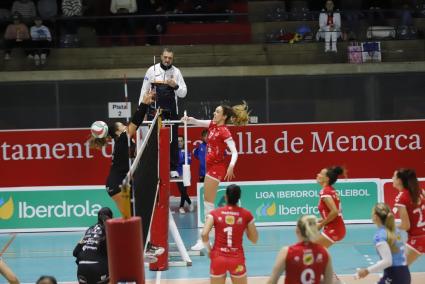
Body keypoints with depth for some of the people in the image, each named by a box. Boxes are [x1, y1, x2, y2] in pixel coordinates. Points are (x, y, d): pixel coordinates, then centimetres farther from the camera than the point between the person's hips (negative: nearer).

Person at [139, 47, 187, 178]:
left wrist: (175, 86, -13)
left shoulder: (176, 72, 6)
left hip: (171, 111, 1)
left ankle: (173, 169, 9)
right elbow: (144, 90, 7)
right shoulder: (152, 70, 3)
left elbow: (183, 93, 7)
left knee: (172, 140, 2)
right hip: (154, 111, -1)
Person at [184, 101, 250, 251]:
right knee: (208, 203, 15)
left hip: (217, 167, -9)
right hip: (211, 165, 9)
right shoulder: (213, 125, 5)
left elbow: (234, 151, -23)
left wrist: (231, 166, -39)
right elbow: (197, 122, 11)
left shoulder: (224, 131, -18)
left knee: (208, 203, -8)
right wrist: (189, 119, -12)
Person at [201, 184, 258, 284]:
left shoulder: (215, 213, -2)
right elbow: (254, 239, 5)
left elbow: (204, 234, -13)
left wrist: (209, 250, 3)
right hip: (237, 259, 0)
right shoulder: (246, 214, -1)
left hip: (218, 258, 0)